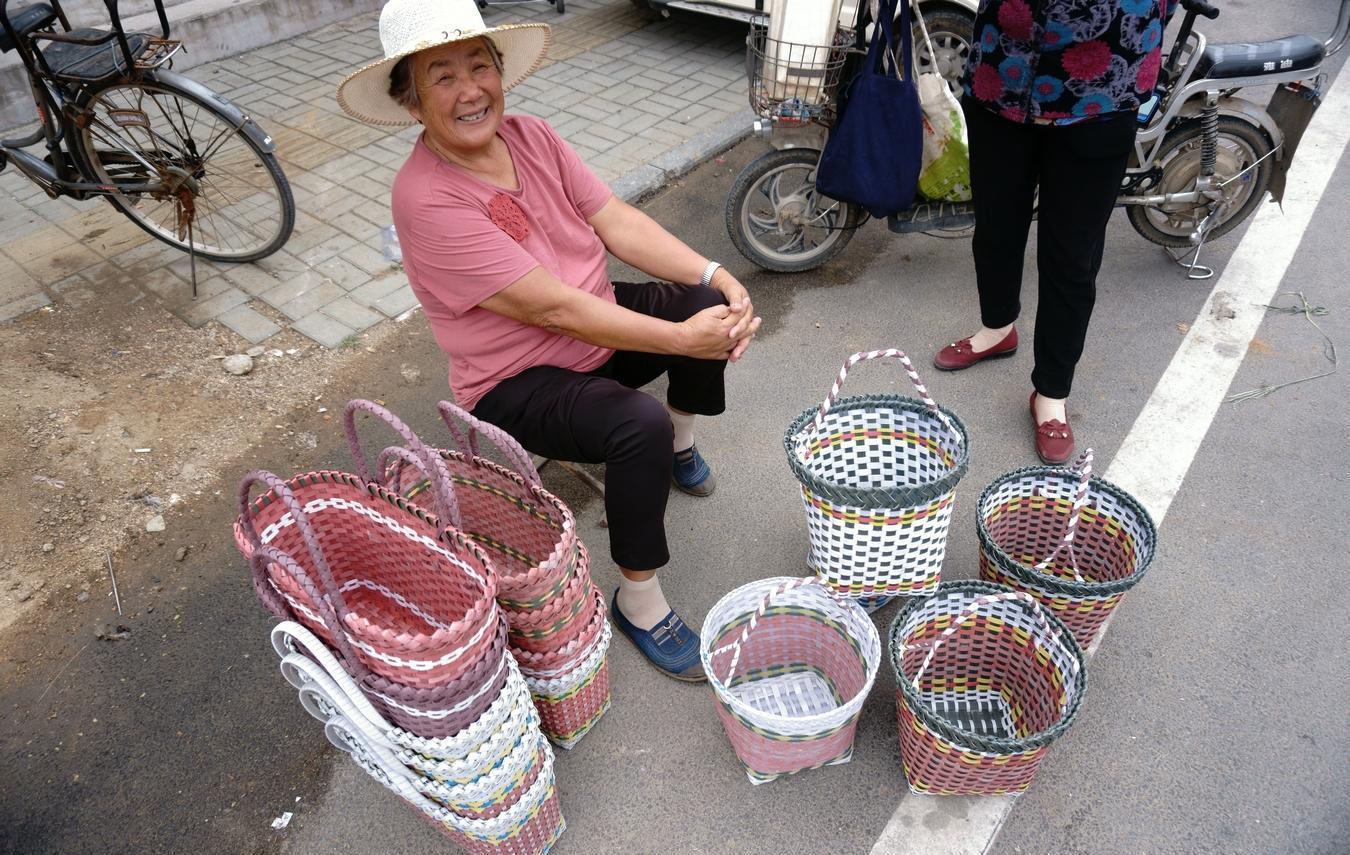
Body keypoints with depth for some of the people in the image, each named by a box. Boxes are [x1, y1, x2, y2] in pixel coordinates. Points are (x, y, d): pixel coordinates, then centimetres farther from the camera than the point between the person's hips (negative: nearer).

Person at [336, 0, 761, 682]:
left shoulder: (530, 137, -4)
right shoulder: (425, 198, -26)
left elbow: (618, 223, -6)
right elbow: (554, 306, -29)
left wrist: (717, 276, -19)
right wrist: (683, 339, -26)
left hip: (598, 330, 7)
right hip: (518, 383, -7)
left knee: (710, 302, -9)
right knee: (641, 426, -31)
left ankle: (680, 446, 16)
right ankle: (638, 602, -9)